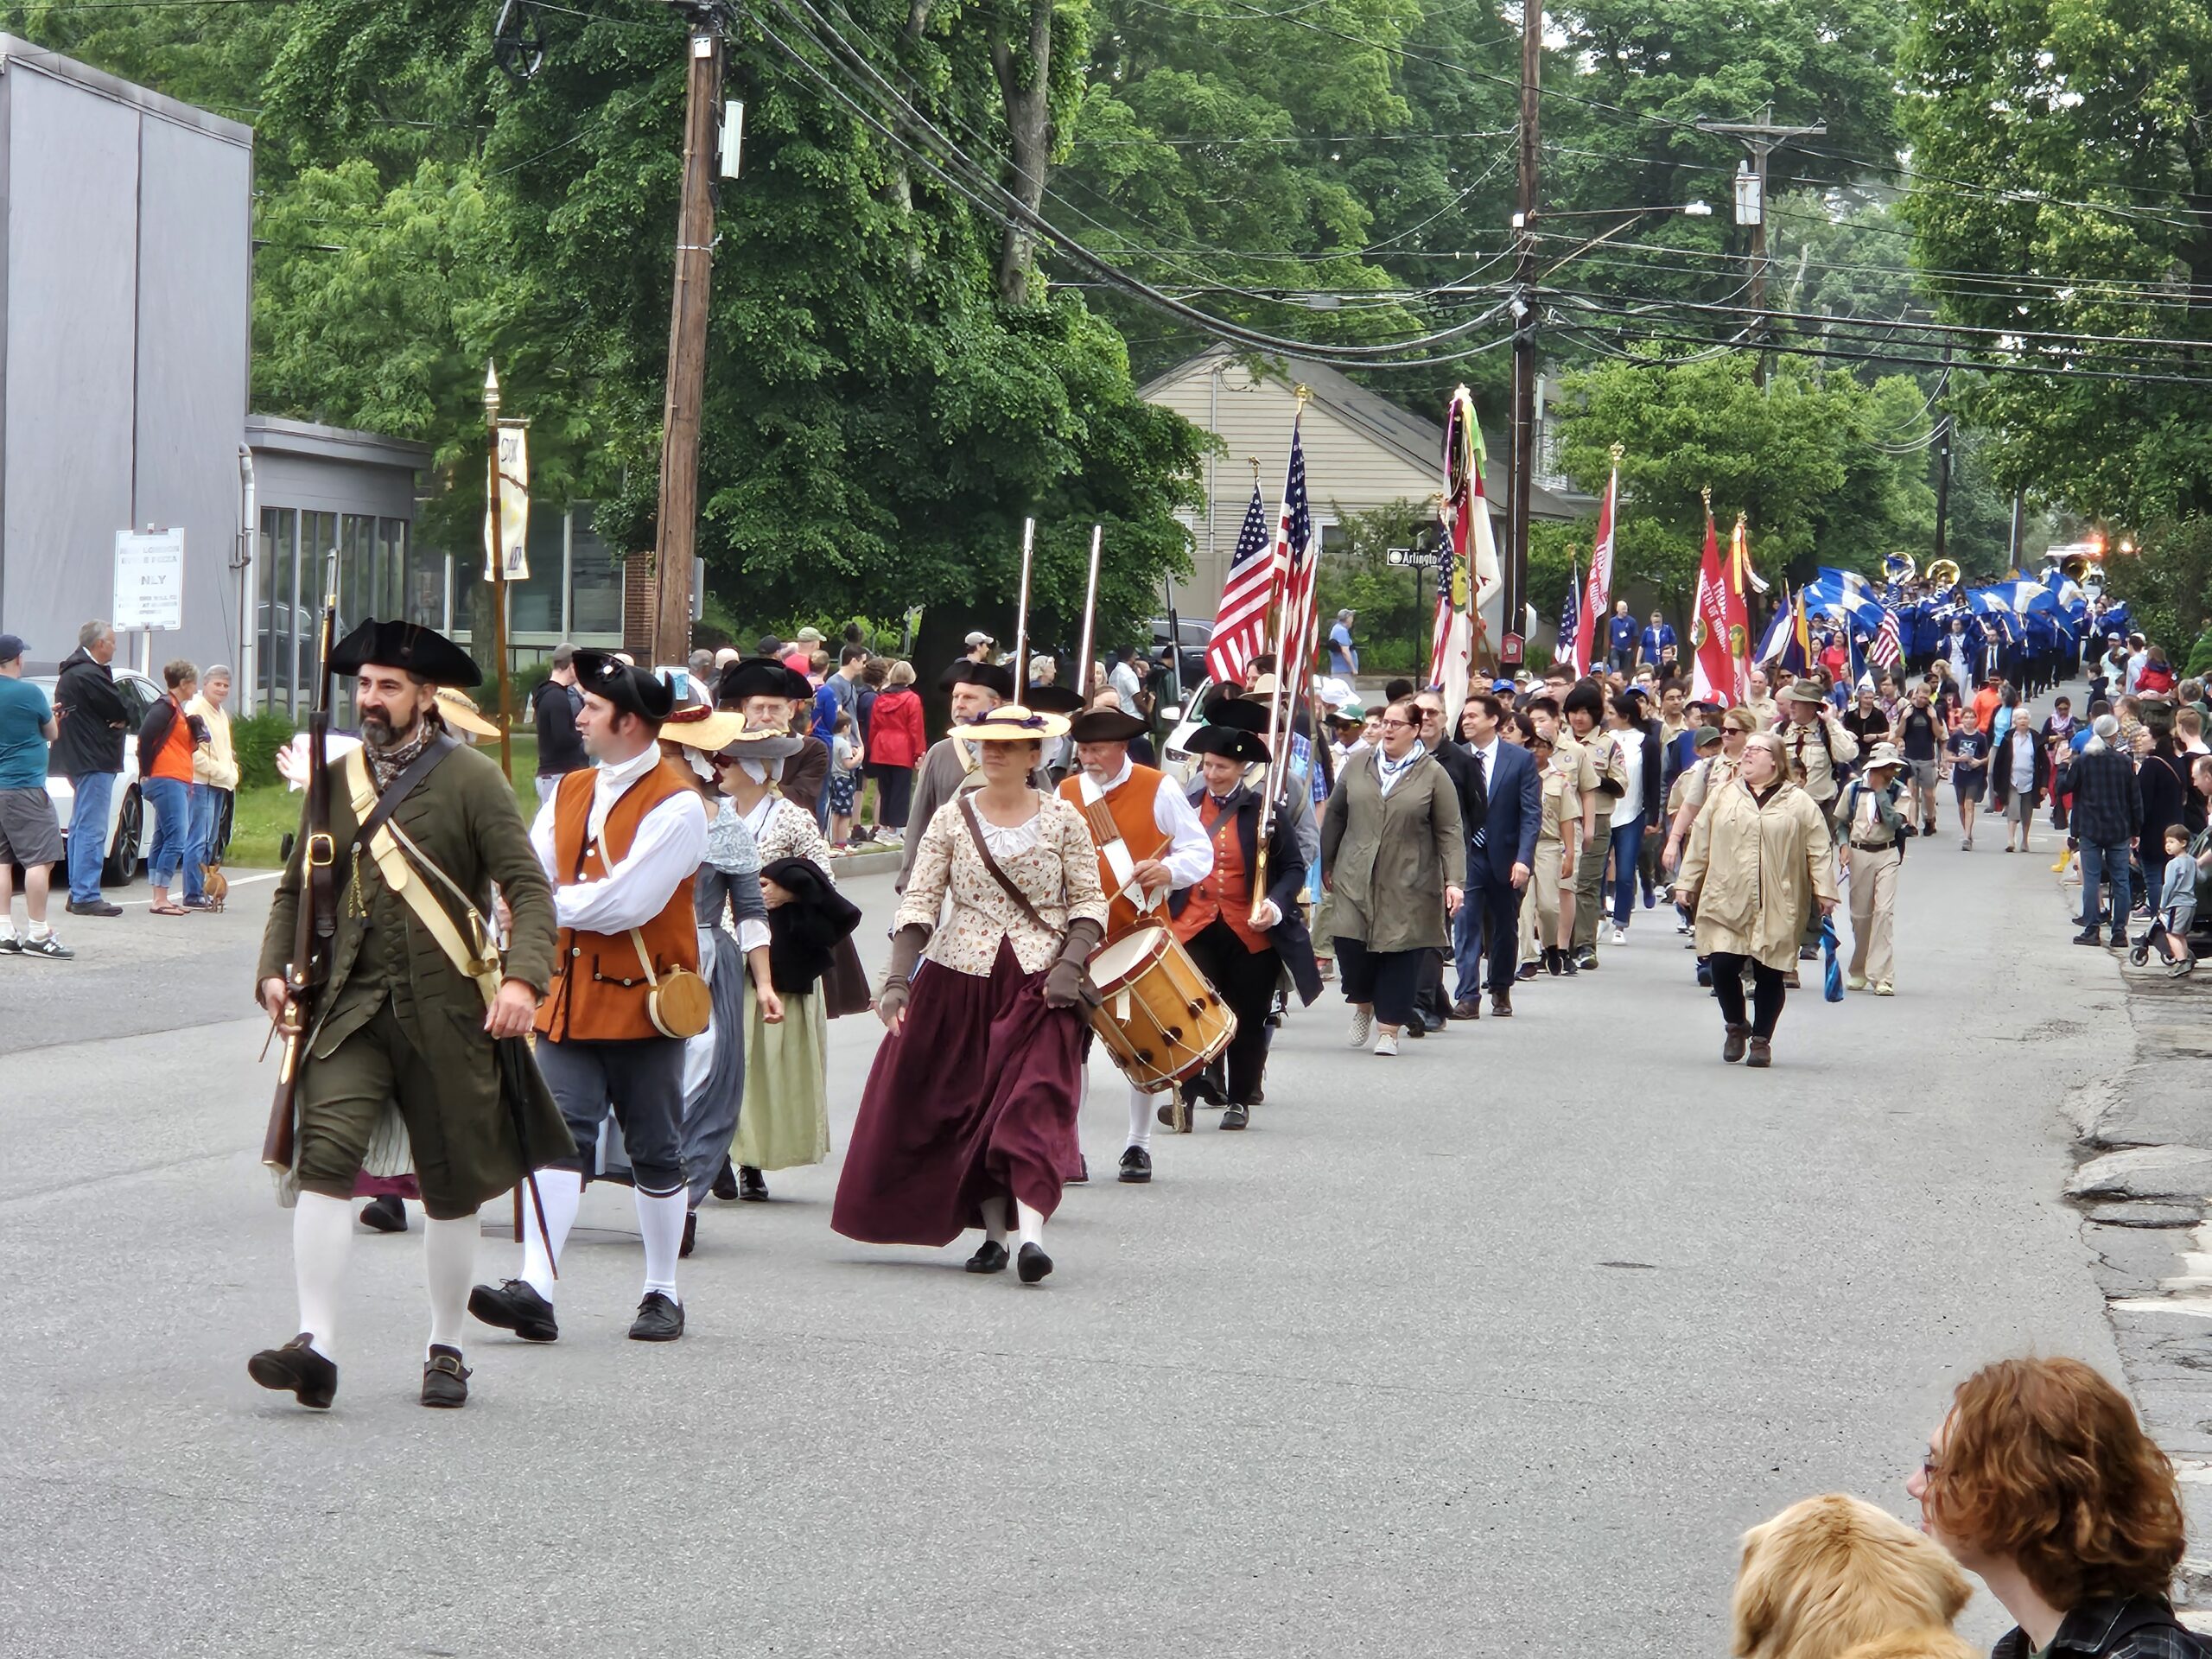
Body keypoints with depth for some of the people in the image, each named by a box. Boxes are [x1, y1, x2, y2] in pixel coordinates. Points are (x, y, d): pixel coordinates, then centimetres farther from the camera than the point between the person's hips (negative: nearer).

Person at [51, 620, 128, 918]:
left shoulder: (71, 673, 16)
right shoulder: (90, 675, -18)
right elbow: (121, 710, -17)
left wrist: (119, 719, -4)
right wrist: (122, 719, 3)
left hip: (78, 760, 11)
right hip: (95, 760, -11)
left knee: (81, 829, 16)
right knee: (92, 831, -10)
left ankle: (79, 893, 21)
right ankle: (86, 896, -11)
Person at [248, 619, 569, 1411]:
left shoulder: (472, 779, -3)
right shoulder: (337, 781, 10)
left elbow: (527, 886, -8)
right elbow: (296, 887, 19)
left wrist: (523, 976, -23)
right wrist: (275, 968, 4)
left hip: (445, 1012, -2)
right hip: (352, 1008, 3)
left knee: (451, 1188, 7)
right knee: (324, 1159, -16)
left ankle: (445, 1352, 22)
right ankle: (316, 1345, -18)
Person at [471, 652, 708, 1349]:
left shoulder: (675, 806, -12)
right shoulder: (570, 792, 11)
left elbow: (626, 902, -20)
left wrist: (553, 902, -9)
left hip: (642, 1003, -5)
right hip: (570, 996, 5)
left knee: (655, 1153, 6)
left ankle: (662, 1293, 18)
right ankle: (535, 1288, -17)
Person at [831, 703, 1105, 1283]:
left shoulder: (1062, 818, 2)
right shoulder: (951, 819, 3)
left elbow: (1090, 902, 4)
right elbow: (920, 901, -1)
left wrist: (1070, 964, -12)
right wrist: (898, 980, -12)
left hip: (1040, 982, -2)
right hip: (960, 977, 2)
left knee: (1034, 1104, -14)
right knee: (971, 1104, 5)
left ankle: (1031, 1233, -24)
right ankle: (992, 1233, 15)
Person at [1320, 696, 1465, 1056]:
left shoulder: (1433, 775, -1)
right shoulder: (1358, 767, 8)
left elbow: (1450, 833, -3)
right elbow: (1334, 816, 16)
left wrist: (1454, 881, -12)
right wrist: (1327, 864, 16)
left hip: (1407, 886, -2)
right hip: (1356, 879, 2)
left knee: (1400, 952, -1)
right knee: (1350, 945, -6)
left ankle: (1389, 1029, 10)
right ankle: (1363, 1005, 24)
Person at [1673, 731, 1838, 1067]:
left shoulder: (1798, 803, 5)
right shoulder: (1723, 796, 12)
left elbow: (1818, 849, 1)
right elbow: (1700, 843, 13)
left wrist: (1824, 890, -6)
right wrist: (1686, 883, 9)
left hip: (1776, 906, -2)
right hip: (1726, 901, 2)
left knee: (1770, 973, 1)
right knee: (1723, 966, -7)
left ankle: (1761, 1040, 14)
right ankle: (1736, 1026, 17)